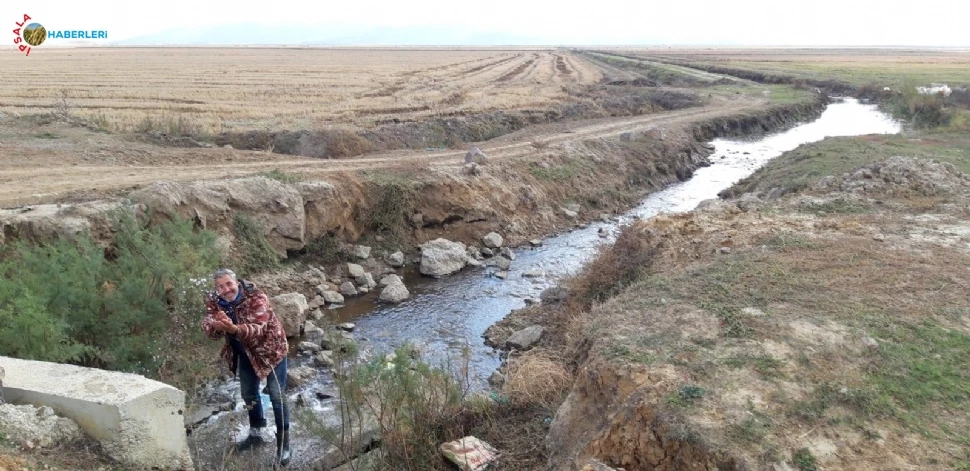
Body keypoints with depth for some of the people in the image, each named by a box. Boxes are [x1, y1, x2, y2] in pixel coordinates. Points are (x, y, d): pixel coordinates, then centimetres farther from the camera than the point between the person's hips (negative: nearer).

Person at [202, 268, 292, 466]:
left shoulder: (255, 297, -30)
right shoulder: (214, 301, -13)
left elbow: (258, 328, -41)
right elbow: (208, 327, -21)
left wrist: (235, 329, -60)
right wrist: (215, 325, -46)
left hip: (270, 349, -6)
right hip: (245, 353, 6)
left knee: (277, 396, -2)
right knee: (248, 393, 20)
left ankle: (283, 443, 10)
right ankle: (255, 433, 42)